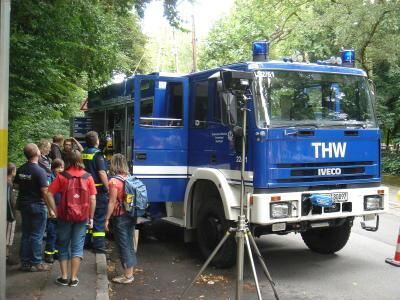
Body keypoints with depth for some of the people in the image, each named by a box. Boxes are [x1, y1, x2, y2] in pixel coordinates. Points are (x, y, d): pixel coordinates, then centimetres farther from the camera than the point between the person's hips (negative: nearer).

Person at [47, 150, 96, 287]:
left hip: (64, 216, 0)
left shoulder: (61, 176, -4)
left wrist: (55, 211, -3)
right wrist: (91, 217, 3)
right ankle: (74, 278, 9)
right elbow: (93, 198, -3)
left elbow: (49, 194, -9)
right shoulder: (88, 177, -2)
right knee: (77, 247, 8)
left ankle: (64, 277, 16)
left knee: (63, 246, 13)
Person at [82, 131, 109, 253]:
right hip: (98, 189, -7)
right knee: (99, 217, -3)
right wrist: (108, 188, -15)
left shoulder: (83, 154, 8)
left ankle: (86, 241, 26)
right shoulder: (97, 154, -14)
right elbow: (102, 173, -18)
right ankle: (98, 245, -3)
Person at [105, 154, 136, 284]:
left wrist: (107, 219, -10)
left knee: (123, 245, 1)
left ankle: (127, 275, 7)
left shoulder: (114, 181, -15)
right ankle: (130, 272, 23)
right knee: (129, 244, 14)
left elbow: (112, 202, -16)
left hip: (120, 217, -7)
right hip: (131, 216, 7)